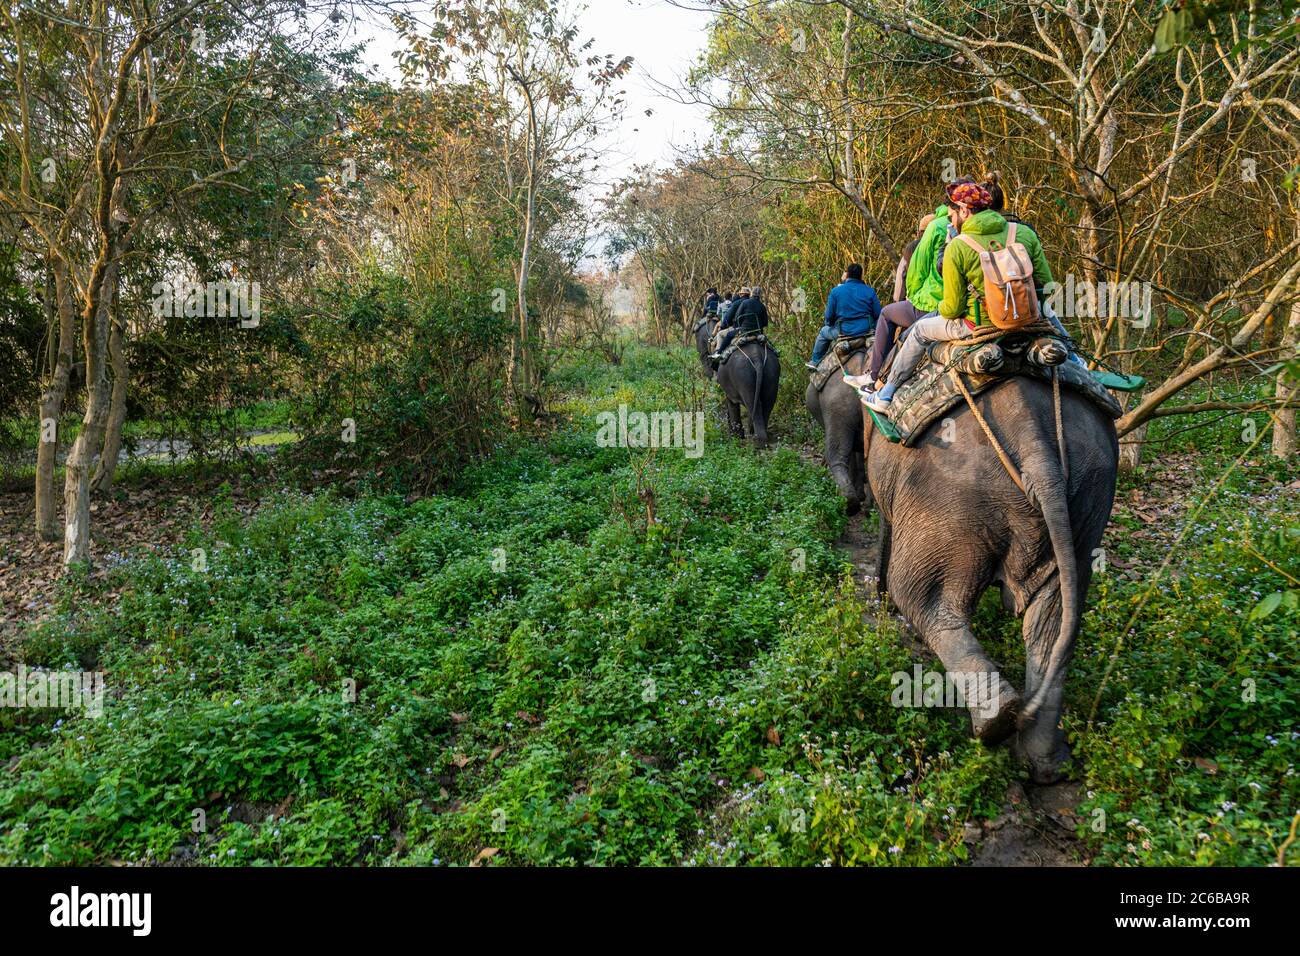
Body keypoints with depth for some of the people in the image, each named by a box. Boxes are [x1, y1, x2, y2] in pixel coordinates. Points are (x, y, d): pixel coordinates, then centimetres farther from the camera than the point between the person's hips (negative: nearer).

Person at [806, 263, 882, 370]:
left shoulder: (836, 291, -5)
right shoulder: (869, 291, 1)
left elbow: (829, 317, -3)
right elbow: (878, 314, 0)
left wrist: (830, 324, 20)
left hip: (845, 332, -2)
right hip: (867, 331, 2)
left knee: (823, 332, 28)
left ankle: (816, 361, 38)